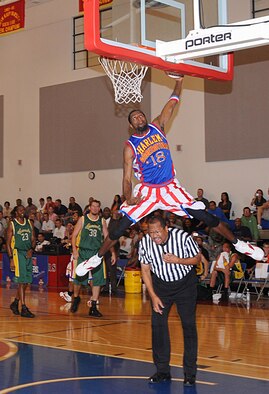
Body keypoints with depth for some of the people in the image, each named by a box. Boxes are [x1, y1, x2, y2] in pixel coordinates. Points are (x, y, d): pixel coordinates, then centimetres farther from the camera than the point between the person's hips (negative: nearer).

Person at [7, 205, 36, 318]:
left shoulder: (29, 223, 11)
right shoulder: (12, 224, -4)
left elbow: (33, 239, 14)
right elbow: (8, 243, -5)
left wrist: (31, 249, -7)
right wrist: (11, 259, -12)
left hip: (28, 253, 6)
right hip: (18, 253, -6)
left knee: (26, 281, 10)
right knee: (22, 281, -10)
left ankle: (15, 303, 28)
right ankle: (24, 309, -10)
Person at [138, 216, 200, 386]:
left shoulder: (183, 237, -25)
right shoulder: (145, 242, -17)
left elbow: (197, 258, -10)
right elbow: (145, 270, -5)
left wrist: (178, 260, -29)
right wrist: (153, 296, -10)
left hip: (185, 284, -2)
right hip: (161, 284, 2)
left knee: (189, 325, -3)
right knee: (157, 324, -3)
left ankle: (190, 372, 7)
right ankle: (163, 370, 10)